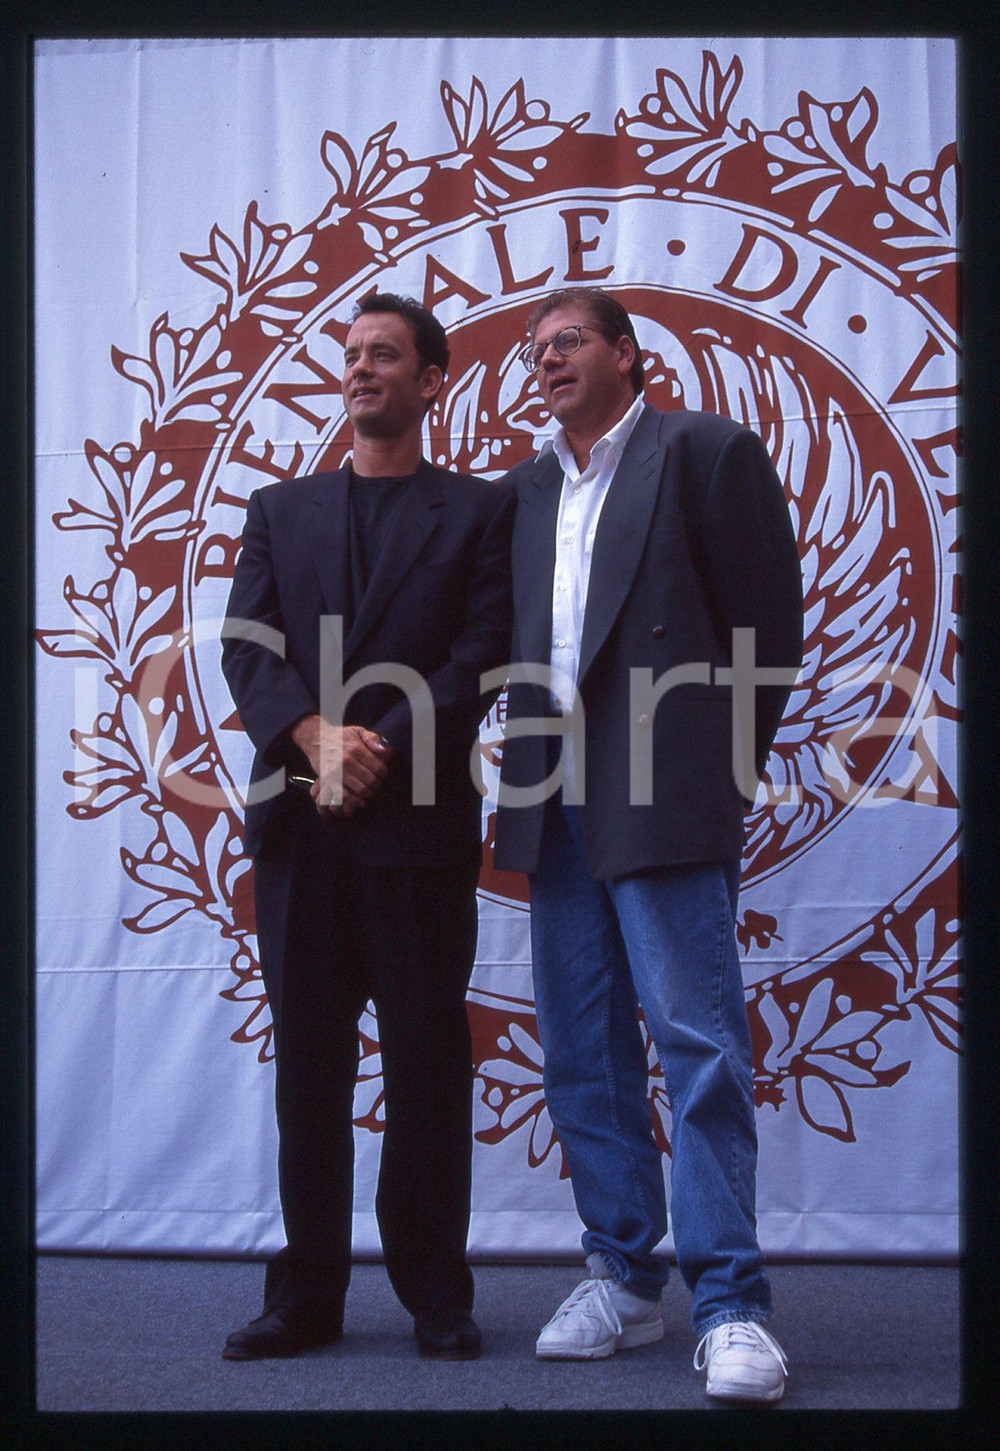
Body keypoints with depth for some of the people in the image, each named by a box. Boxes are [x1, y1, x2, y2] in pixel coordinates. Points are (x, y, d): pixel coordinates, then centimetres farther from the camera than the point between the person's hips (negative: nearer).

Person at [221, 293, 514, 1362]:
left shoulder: (479, 510, 9)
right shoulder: (280, 510, 18)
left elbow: (480, 659, -2)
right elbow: (247, 646, 6)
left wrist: (379, 749, -14)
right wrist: (318, 736, -12)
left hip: (419, 822, -3)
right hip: (300, 825, 3)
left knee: (427, 1062, 1)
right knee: (307, 1061, 5)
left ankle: (436, 1295, 10)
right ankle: (307, 1296, 12)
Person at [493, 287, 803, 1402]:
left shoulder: (707, 450, 2)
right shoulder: (525, 489, 19)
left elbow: (769, 624, 0)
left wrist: (723, 767, 0)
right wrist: (525, 780, 8)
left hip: (663, 799, -6)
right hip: (556, 805, 6)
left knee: (698, 1041, -8)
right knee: (582, 1054, 8)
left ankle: (729, 1305, -4)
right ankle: (622, 1281, 18)